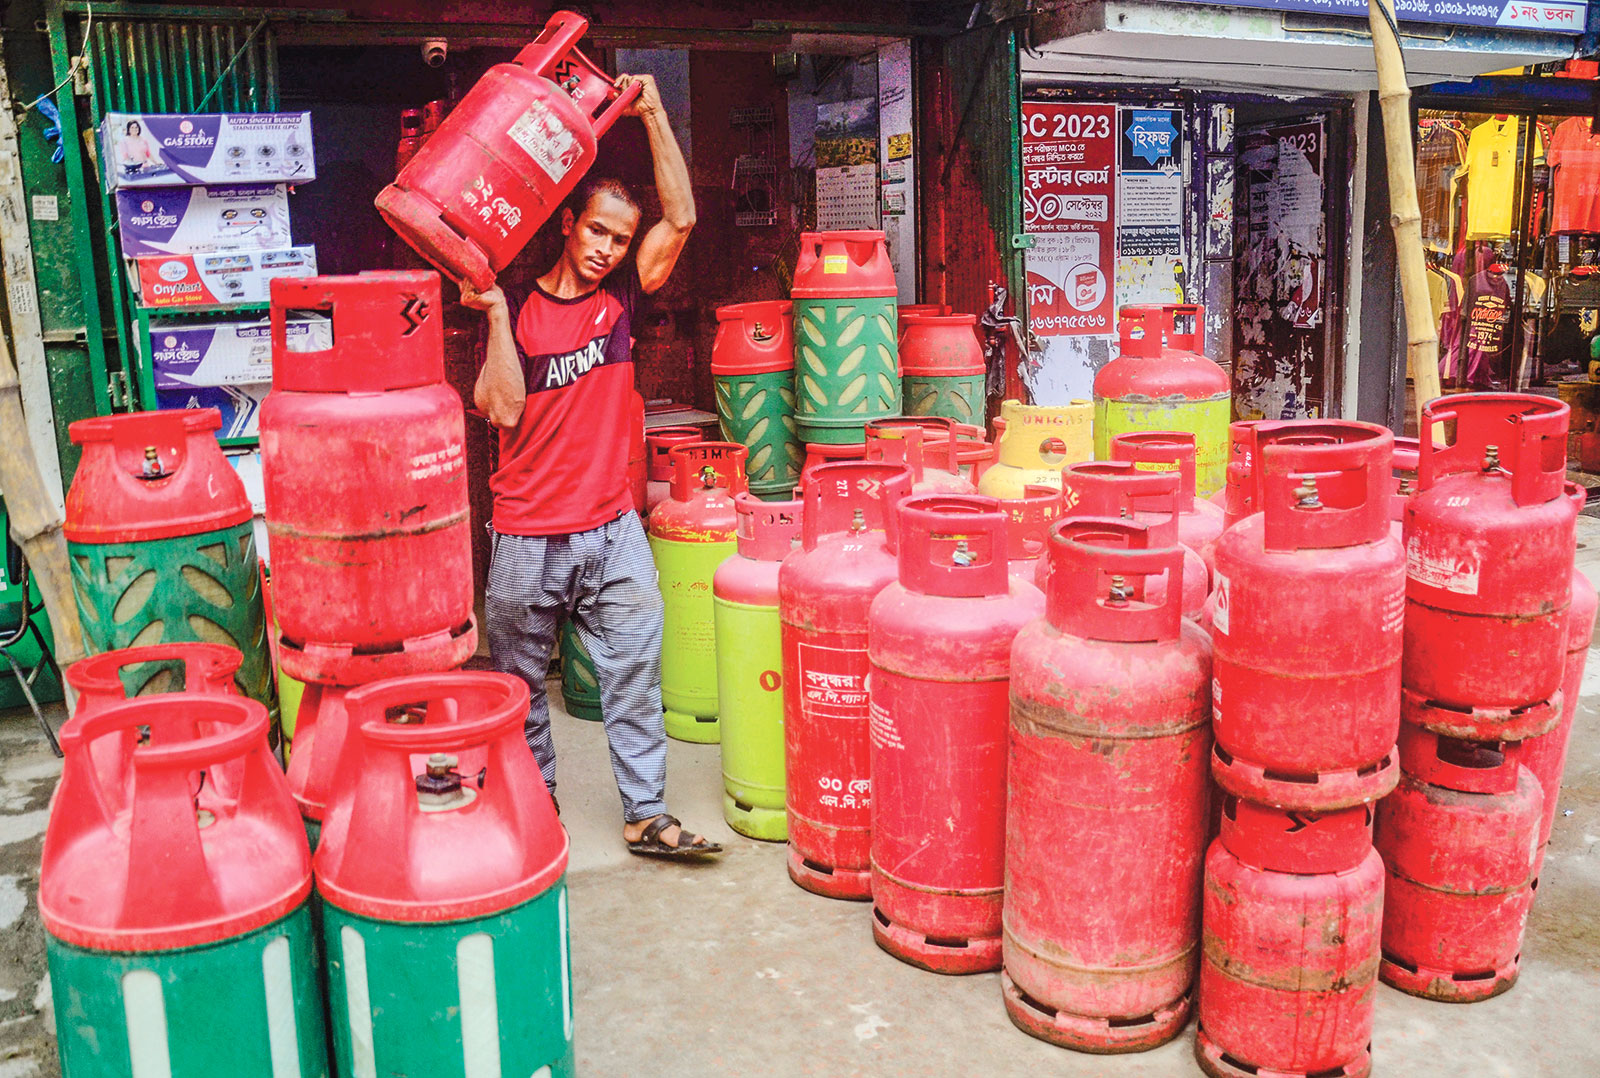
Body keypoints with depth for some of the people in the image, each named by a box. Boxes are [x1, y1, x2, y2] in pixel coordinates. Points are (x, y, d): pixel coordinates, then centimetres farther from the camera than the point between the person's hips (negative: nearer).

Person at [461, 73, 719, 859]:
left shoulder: (620, 297, 4)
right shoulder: (516, 308, -3)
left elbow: (681, 217, -5)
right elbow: (503, 409, -14)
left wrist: (653, 114, -9)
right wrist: (494, 312, -18)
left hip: (613, 529, 2)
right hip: (527, 537, -2)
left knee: (634, 673, 3)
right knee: (521, 682, 11)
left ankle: (646, 815, 13)